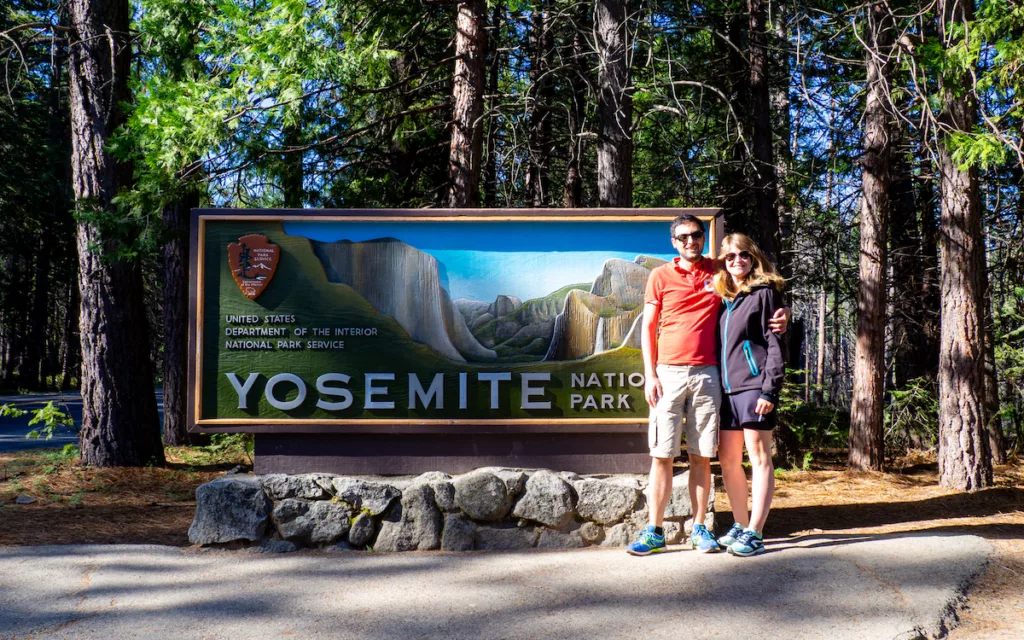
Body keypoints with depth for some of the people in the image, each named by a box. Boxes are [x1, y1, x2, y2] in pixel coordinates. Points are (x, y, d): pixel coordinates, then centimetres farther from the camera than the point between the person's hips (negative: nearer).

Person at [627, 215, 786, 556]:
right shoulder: (660, 275, 6)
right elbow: (648, 327, 5)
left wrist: (781, 314, -1)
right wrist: (650, 375, -4)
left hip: (706, 374, 1)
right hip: (668, 374, -1)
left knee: (701, 456, 5)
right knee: (662, 455, -2)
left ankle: (699, 528, 13)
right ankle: (654, 531, 4)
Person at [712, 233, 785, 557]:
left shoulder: (764, 292, -1)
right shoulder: (722, 297, 17)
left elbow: (775, 343, -7)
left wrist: (770, 389, -15)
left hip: (754, 385, -7)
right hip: (726, 388, 7)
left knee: (759, 458, -2)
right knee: (728, 459, 10)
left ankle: (754, 534, 0)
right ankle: (740, 525, 23)